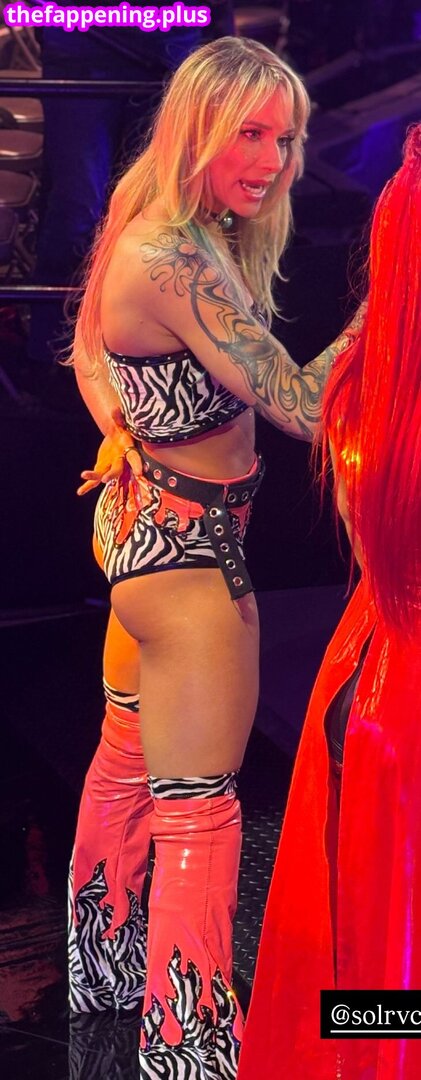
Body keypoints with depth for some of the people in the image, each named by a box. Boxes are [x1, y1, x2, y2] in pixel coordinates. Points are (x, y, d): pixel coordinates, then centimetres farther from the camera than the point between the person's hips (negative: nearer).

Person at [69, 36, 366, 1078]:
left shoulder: (158, 233, 6)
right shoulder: (181, 261, -25)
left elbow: (88, 353, 18)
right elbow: (303, 405, -29)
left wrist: (125, 441, 8)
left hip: (141, 517, 11)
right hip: (189, 545, -11)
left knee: (138, 758, 24)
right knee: (200, 811, -3)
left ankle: (102, 963, 44)